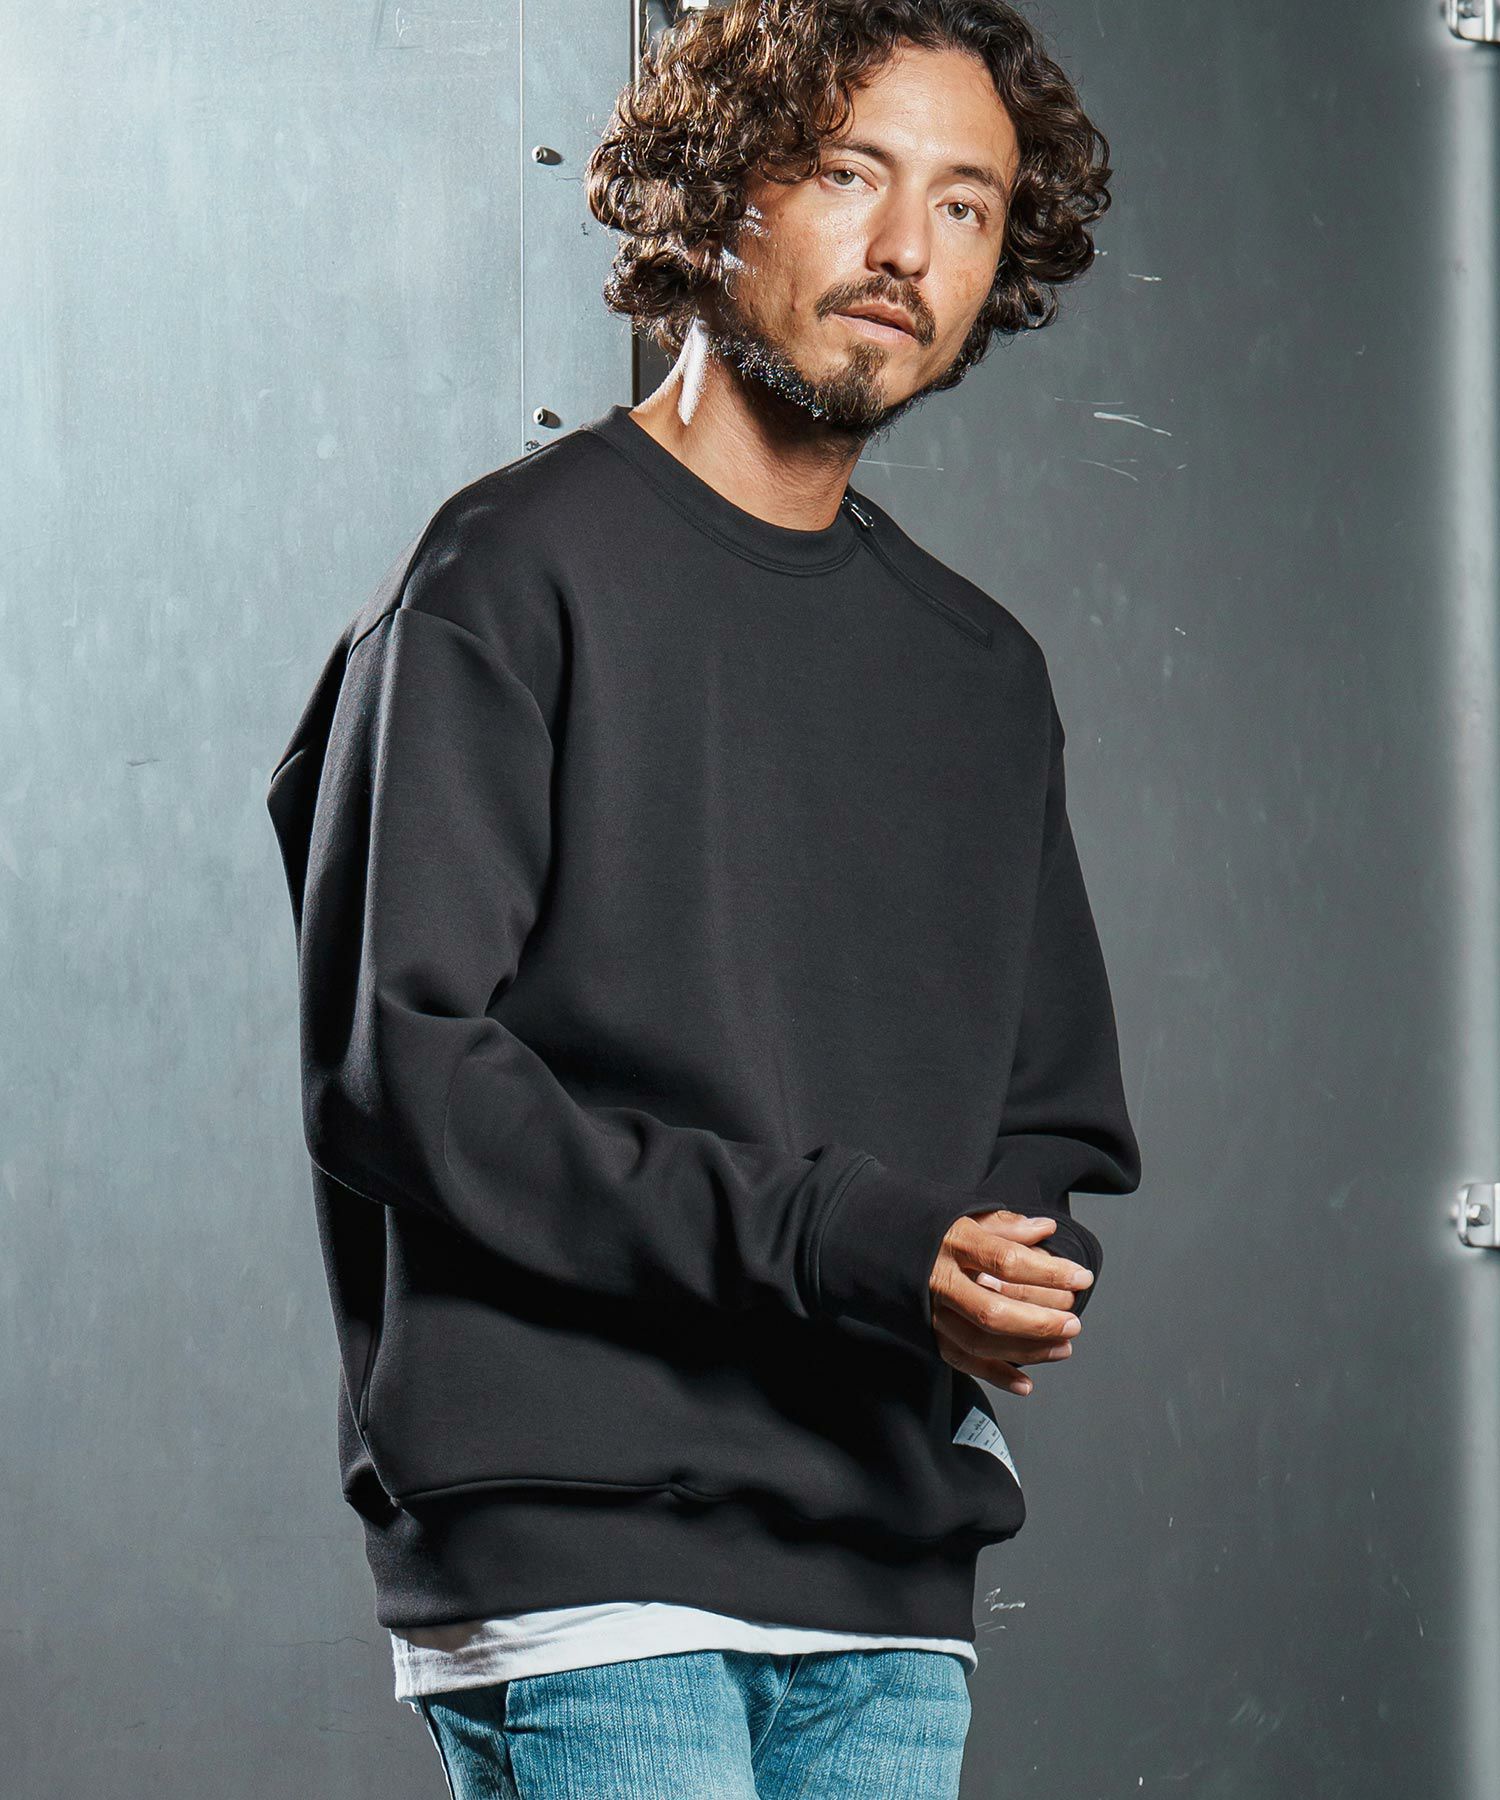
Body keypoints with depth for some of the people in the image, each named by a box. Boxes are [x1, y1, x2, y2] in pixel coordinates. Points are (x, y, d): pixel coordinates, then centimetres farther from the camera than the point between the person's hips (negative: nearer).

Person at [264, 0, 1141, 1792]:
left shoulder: (981, 671, 19)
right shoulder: (514, 572, -1)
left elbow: (1054, 1124, 23)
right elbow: (391, 1073, -10)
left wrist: (1008, 1279, -1)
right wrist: (825, 1239, -17)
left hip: (890, 1593, 6)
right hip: (573, 1555, -6)